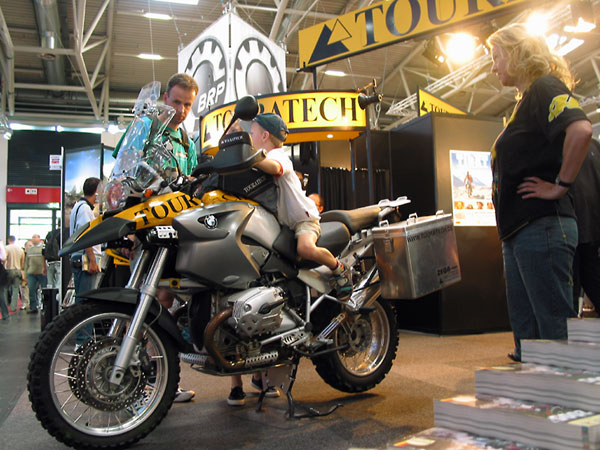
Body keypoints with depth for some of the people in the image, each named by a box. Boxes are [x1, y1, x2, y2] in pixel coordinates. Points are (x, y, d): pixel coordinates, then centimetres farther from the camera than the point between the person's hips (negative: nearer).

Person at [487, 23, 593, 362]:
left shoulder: (545, 87, -7)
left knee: (554, 326, -7)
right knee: (526, 329, 13)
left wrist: (560, 186, -19)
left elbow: (580, 129, -27)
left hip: (542, 226, -10)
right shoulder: (526, 100, 22)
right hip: (520, 231, 10)